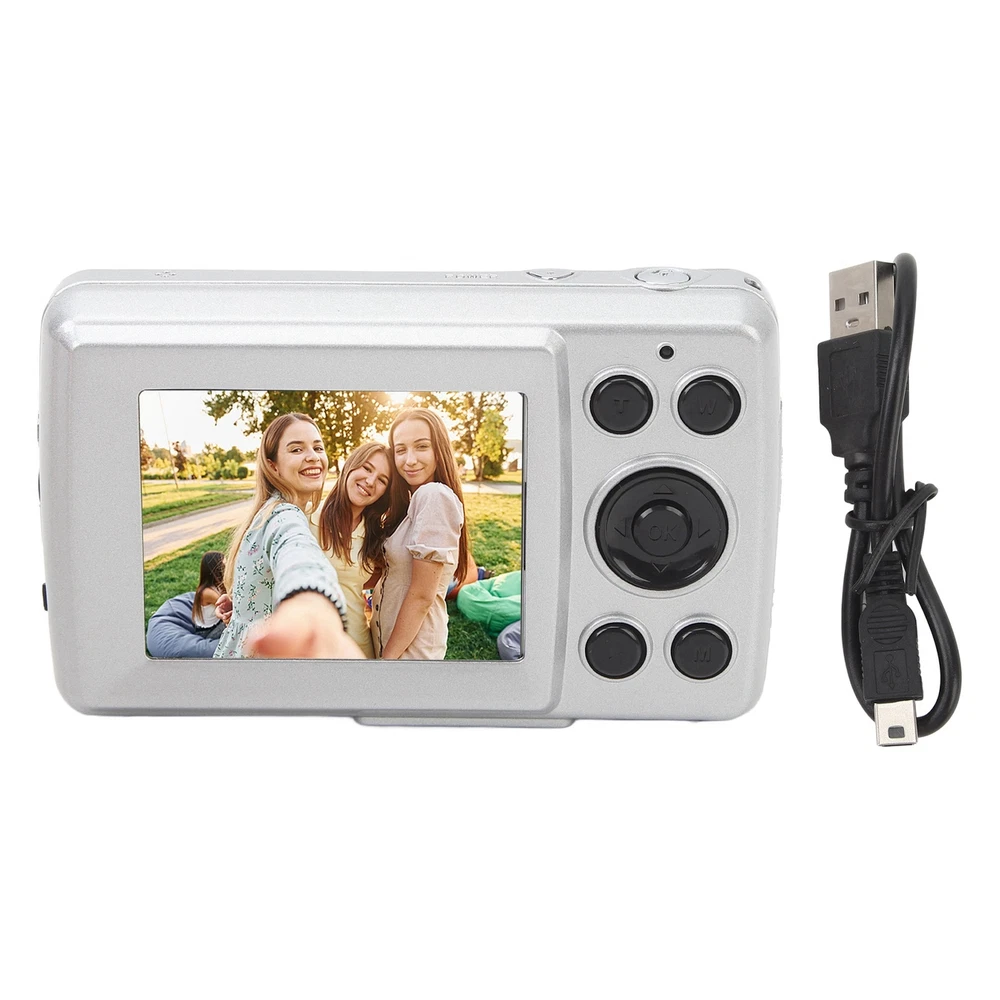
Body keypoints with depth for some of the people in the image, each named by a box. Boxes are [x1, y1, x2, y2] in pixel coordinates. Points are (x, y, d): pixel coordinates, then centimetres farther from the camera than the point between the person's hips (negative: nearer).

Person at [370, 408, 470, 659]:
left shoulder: (435, 496, -22)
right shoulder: (410, 500, 7)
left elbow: (421, 596, -22)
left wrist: (388, 657, -16)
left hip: (410, 647, -8)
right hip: (386, 636, 8)